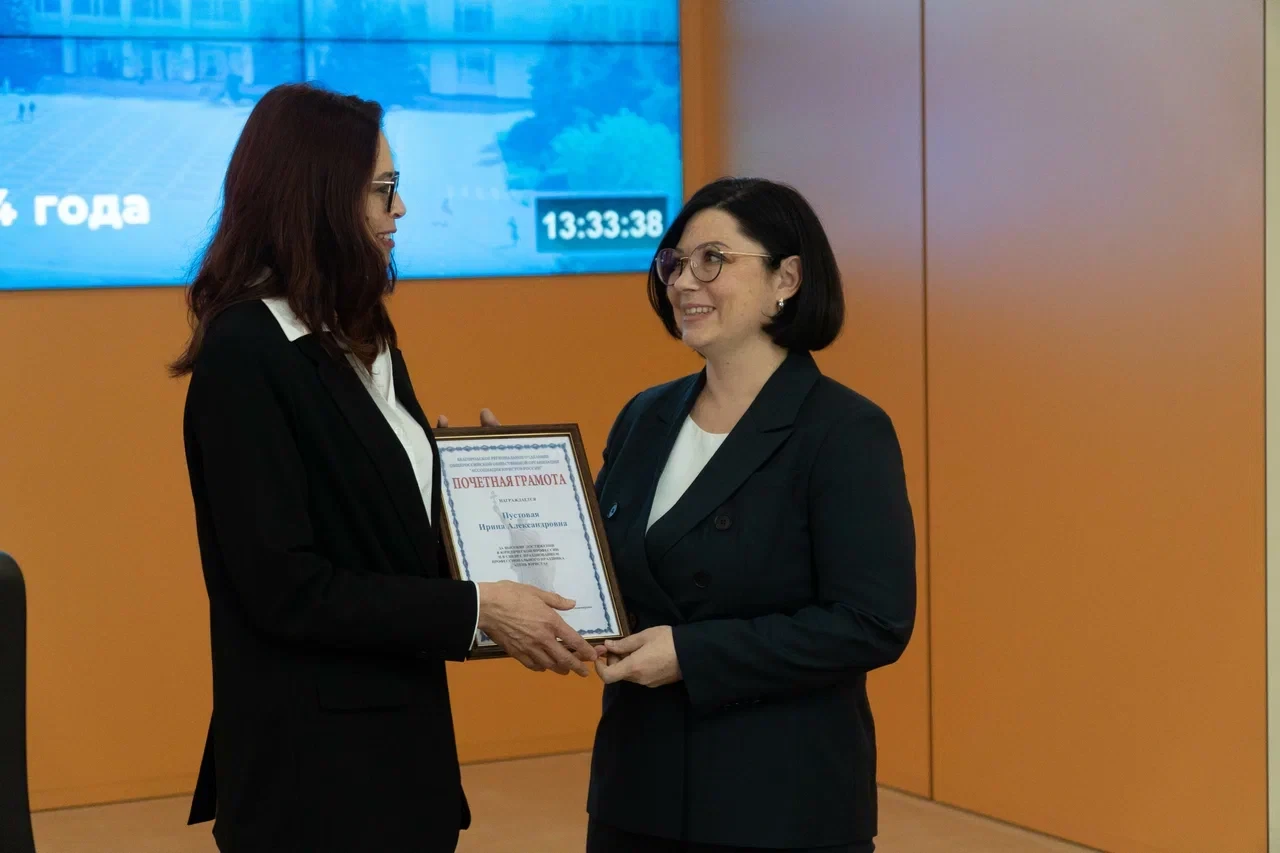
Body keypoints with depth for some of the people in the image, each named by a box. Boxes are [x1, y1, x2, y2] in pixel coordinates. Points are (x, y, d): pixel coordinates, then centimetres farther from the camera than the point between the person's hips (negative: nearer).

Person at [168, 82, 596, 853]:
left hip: (398, 733, 8)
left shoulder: (358, 340, 11)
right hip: (311, 758, -8)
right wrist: (475, 608, -19)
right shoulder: (245, 355, -17)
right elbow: (282, 586, -21)